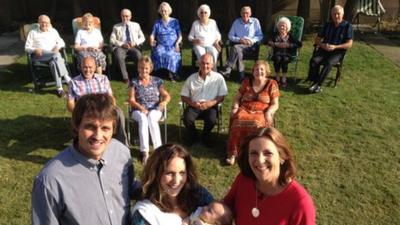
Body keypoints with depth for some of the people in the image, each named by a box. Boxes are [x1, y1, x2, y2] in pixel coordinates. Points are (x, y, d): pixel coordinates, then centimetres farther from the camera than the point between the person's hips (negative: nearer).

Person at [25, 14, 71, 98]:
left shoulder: (53, 31, 26)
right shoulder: (33, 32, 17)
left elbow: (62, 42, 22)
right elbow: (27, 47, 11)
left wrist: (58, 46, -2)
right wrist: (35, 50, -12)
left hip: (53, 55, 2)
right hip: (39, 56, -2)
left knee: (54, 62, -38)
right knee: (56, 55, -37)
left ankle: (59, 88, -43)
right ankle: (66, 77, -42)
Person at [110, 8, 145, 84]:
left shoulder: (136, 25, 20)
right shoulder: (116, 27, 16)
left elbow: (142, 38, 15)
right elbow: (112, 40, 6)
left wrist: (135, 43, -6)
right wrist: (122, 44, -11)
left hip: (134, 47, 0)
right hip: (120, 47, 0)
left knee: (138, 55, -35)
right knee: (119, 56, -36)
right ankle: (125, 77, -27)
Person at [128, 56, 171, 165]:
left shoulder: (157, 81, 13)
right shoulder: (134, 82, 11)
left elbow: (167, 96, 9)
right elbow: (131, 100, 3)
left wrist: (164, 102, -15)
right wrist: (140, 107, -16)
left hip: (155, 109, 0)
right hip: (138, 110, 0)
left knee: (151, 117, -36)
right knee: (143, 118, -36)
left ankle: (158, 149, -36)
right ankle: (144, 151, -40)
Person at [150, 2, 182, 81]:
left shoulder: (175, 21, 11)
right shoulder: (157, 23, 15)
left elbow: (180, 36, 6)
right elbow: (152, 35, 10)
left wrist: (177, 43, -14)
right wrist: (151, 41, -13)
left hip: (172, 46, -1)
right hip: (161, 46, 1)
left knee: (171, 55, -35)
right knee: (158, 53, -35)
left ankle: (171, 72, -14)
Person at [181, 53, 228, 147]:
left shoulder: (218, 78, 2)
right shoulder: (191, 78, 7)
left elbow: (221, 97, 1)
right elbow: (183, 96, 9)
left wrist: (210, 103, -17)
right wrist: (193, 103, -12)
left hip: (210, 106, -1)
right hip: (194, 106, 1)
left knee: (212, 120, -31)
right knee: (187, 119, -28)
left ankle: (205, 137, 4)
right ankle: (192, 136, 6)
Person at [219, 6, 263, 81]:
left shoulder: (255, 21, 11)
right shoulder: (236, 22, 12)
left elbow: (260, 36, 9)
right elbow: (230, 36, 10)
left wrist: (252, 40, -10)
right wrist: (240, 40, -8)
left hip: (251, 45, -2)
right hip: (239, 44, 2)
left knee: (235, 47, -33)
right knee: (238, 50, -37)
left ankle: (227, 71, -35)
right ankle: (241, 74, -37)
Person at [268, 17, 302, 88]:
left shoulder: (290, 36, 7)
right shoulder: (275, 35, 12)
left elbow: (299, 44, -3)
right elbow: (269, 42, -2)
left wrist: (288, 45, -14)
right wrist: (277, 44, -16)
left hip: (287, 53, -1)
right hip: (277, 52, 1)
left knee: (285, 59, -34)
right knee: (277, 58, -33)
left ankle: (284, 79, -29)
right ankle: (277, 77, -24)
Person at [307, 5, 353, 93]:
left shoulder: (347, 26, 1)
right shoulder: (327, 25, 13)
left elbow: (349, 44, -5)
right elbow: (317, 40, 13)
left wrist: (335, 47, -19)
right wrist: (322, 45, -11)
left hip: (337, 52, -3)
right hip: (324, 50, 3)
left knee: (328, 63, -36)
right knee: (314, 60, -28)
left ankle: (317, 84, -33)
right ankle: (316, 84, -28)